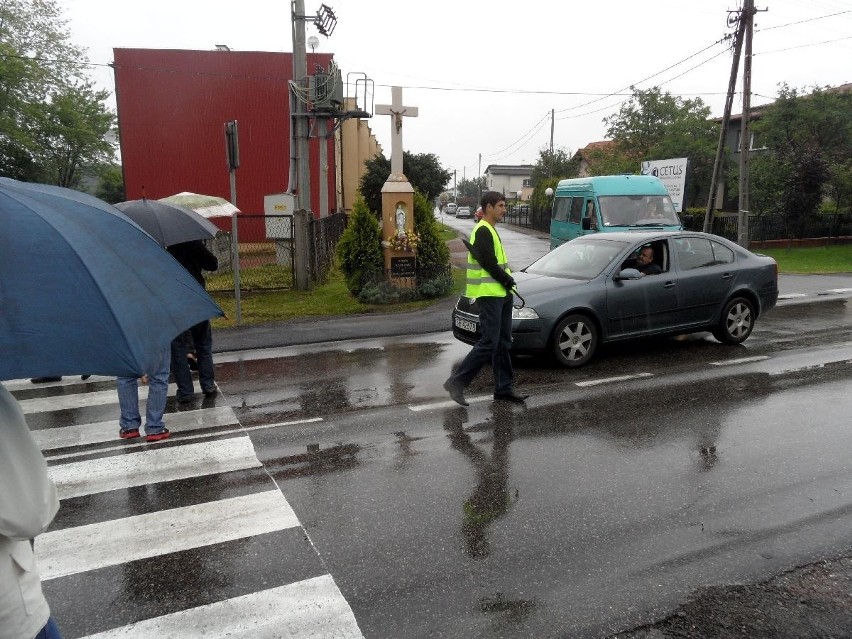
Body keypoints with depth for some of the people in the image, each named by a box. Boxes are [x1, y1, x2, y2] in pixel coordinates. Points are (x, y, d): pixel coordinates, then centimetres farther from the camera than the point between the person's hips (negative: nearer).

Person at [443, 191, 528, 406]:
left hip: (500, 294, 10)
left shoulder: (489, 230, 20)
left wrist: (508, 281, 4)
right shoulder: (483, 231, -12)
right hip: (489, 294, -10)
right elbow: (488, 263, -20)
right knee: (489, 343, -11)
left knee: (503, 343, 11)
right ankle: (457, 382, -4)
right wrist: (508, 280, -8)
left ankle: (503, 388, 18)